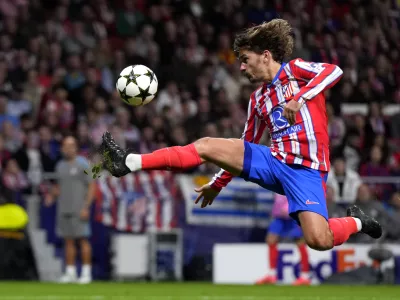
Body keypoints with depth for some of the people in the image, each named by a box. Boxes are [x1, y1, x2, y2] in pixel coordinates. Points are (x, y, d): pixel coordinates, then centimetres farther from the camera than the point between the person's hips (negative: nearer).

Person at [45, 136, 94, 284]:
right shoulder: (60, 165, 13)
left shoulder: (82, 164, -5)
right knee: (68, 240, 7)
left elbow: (91, 186, -7)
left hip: (79, 209, -6)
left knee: (83, 239, -4)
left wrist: (86, 207, -15)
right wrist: (51, 195, 3)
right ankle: (70, 272, 11)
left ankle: (86, 272, -1)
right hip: (63, 209, 6)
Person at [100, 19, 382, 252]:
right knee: (206, 146, -8)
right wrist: (218, 184, 23)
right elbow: (245, 148, 25)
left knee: (319, 241, -28)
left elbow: (334, 71, -20)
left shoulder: (295, 69, -1)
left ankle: (355, 222, 5)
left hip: (305, 170, -6)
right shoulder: (258, 98, 18)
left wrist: (300, 98, -31)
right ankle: (129, 163, -11)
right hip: (275, 161, 6)